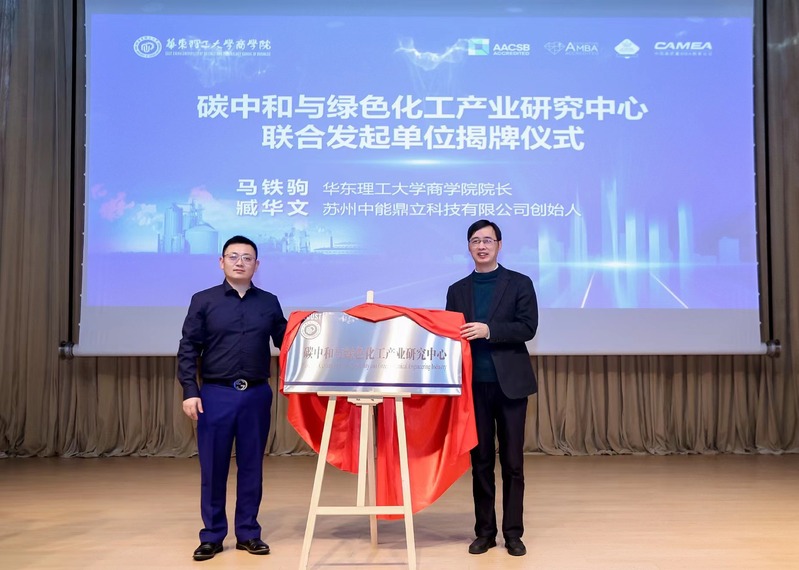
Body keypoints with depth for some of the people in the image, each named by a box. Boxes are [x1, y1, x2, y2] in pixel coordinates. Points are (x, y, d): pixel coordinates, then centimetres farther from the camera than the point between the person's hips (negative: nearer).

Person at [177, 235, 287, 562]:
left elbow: (285, 342, 10)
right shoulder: (203, 301, 3)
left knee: (251, 466, 8)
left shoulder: (269, 303, 9)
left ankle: (248, 533, 19)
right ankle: (212, 536, 16)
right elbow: (188, 350, 0)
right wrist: (190, 391, -8)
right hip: (215, 394, -1)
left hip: (257, 394, 2)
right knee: (213, 468, 4)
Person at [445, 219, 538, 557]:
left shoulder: (520, 283, 3)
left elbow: (528, 327, -8)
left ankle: (513, 533, 12)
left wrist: (488, 330, -19)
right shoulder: (457, 290, 11)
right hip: (474, 384, 2)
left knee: (512, 461, 2)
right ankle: (485, 531, 17)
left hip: (510, 382, -2)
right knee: (480, 460, 7)